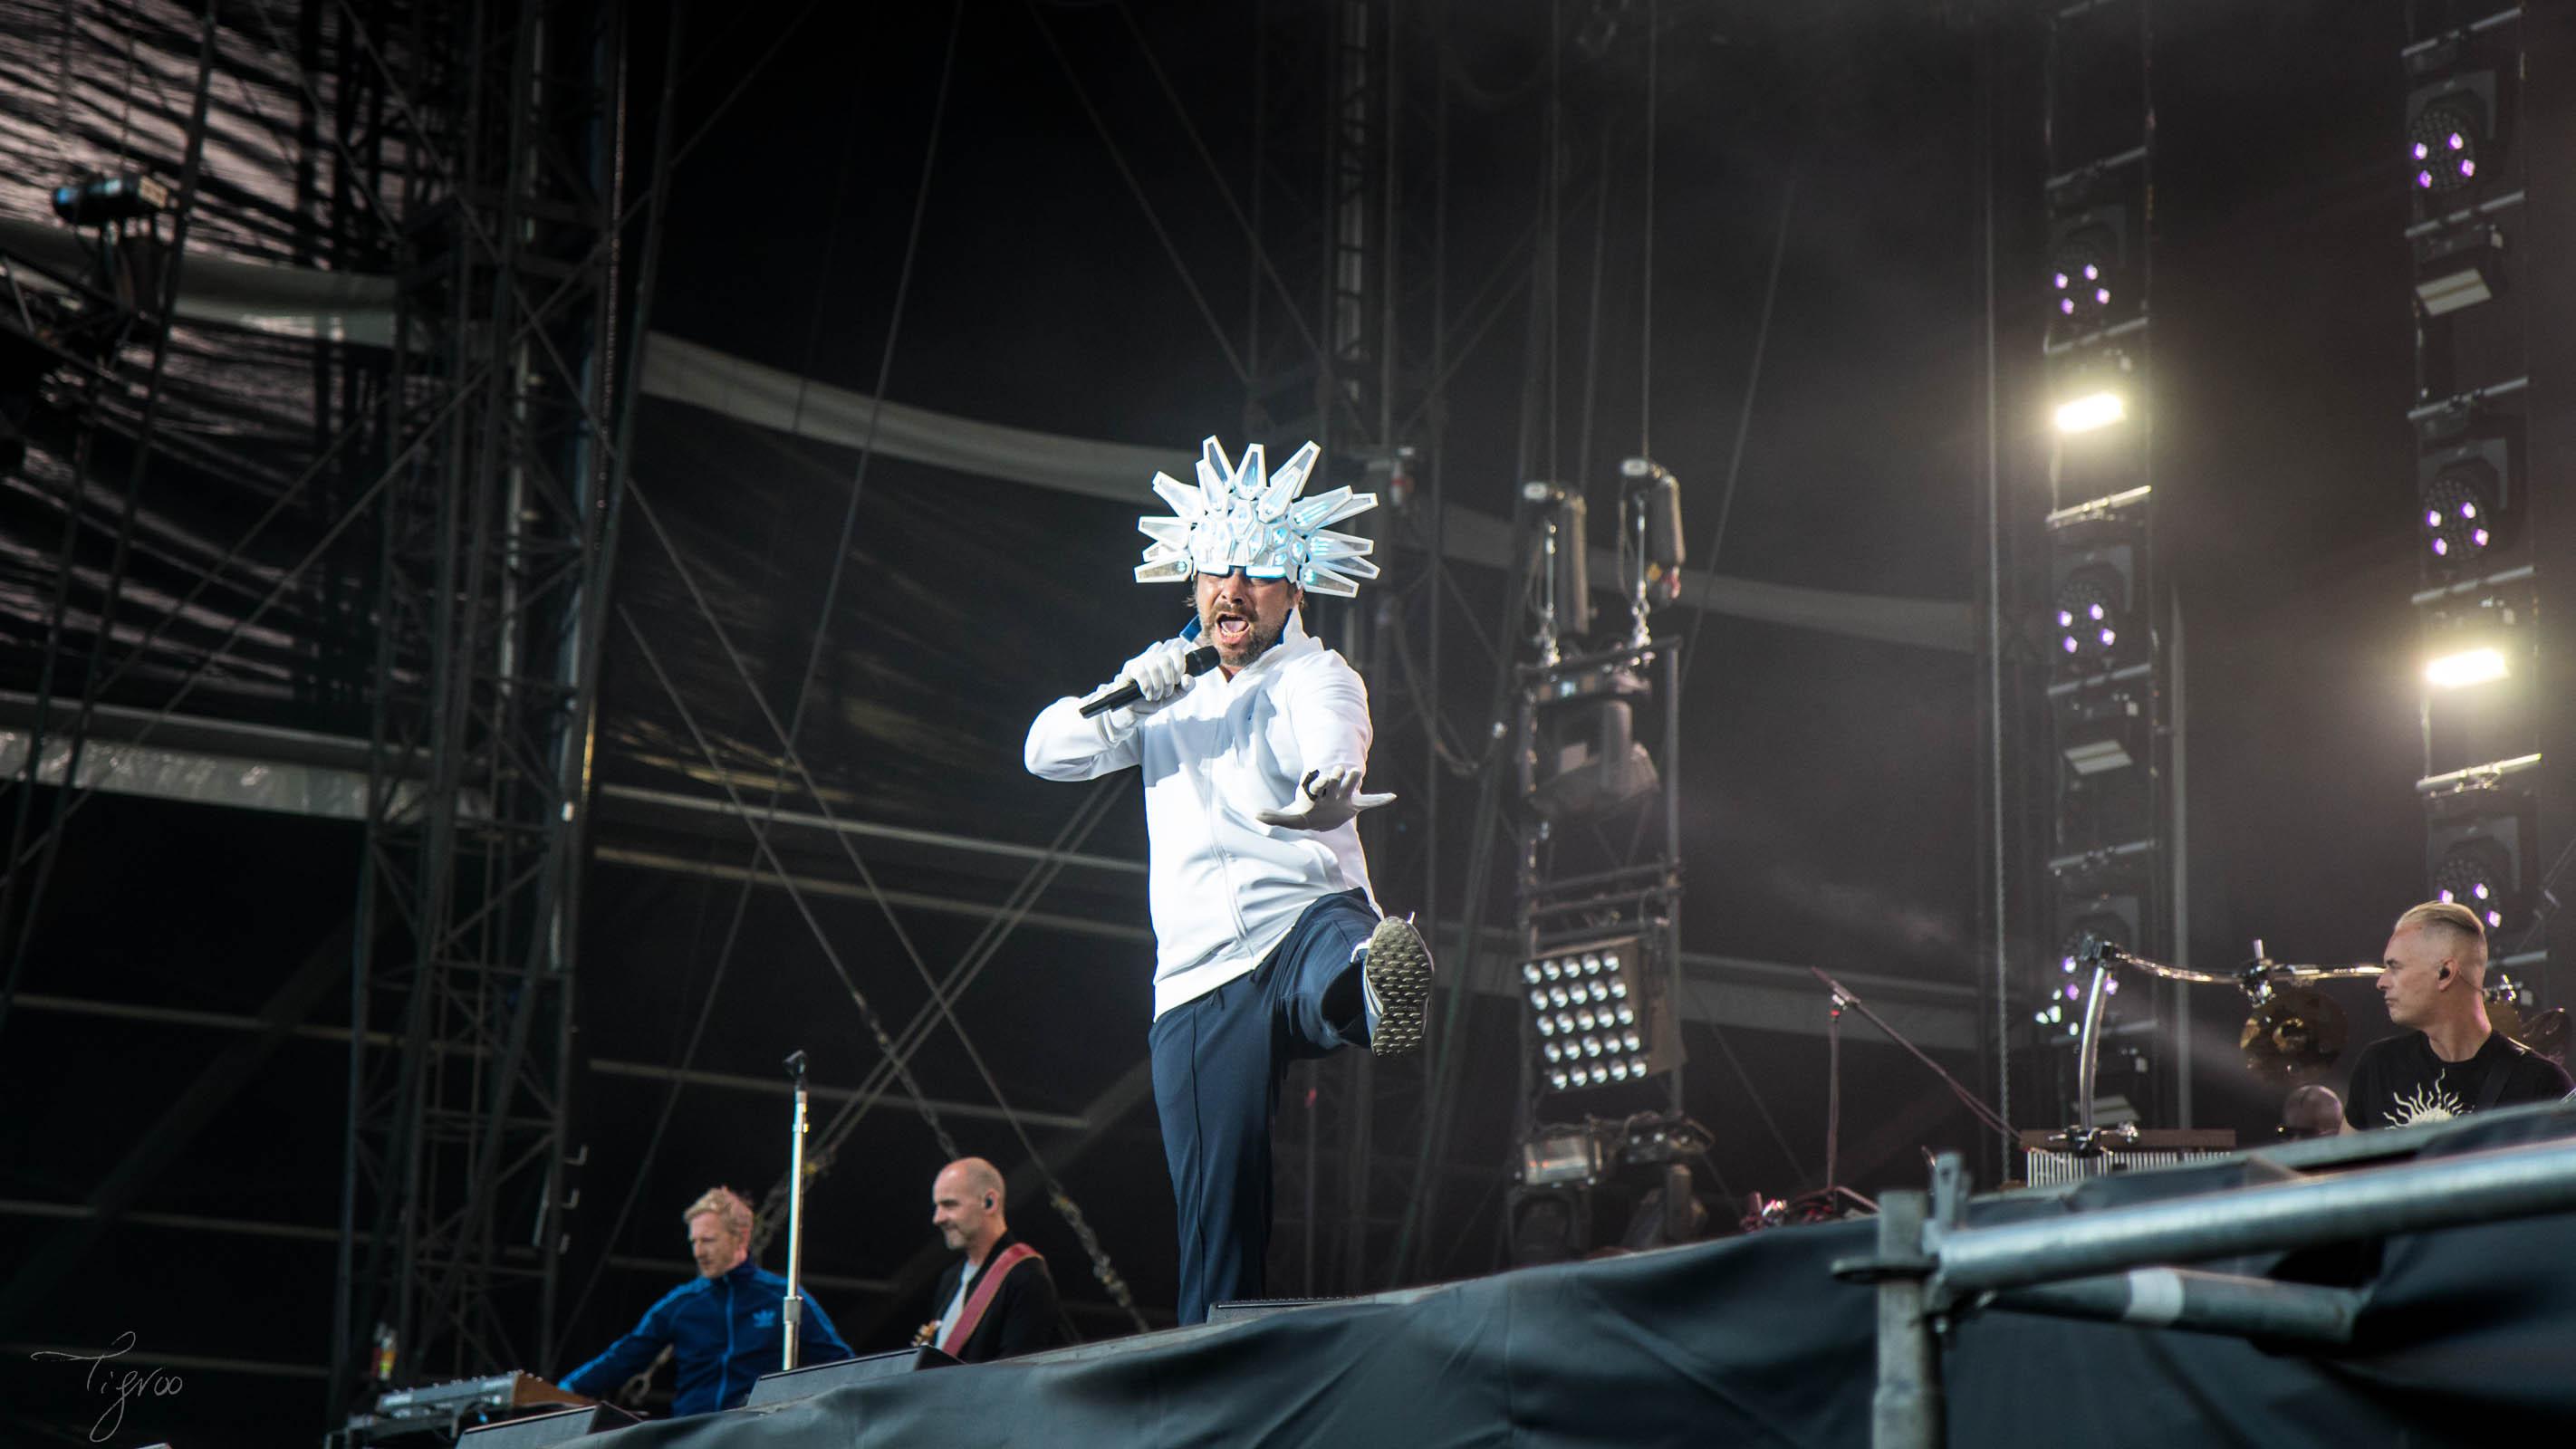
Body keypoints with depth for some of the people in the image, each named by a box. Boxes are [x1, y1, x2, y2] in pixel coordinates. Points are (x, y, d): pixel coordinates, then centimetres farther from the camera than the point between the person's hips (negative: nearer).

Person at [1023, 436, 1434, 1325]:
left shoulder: (1314, 674, 7)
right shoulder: (1176, 702, 25)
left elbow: (1329, 726, -18)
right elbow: (1047, 752, 20)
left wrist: (1329, 777, -44)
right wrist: (1129, 694, -1)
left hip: (1303, 922, -5)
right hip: (1197, 982, 5)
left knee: (1336, 952, -43)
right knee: (1216, 1227, -2)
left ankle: (1371, 994, -75)